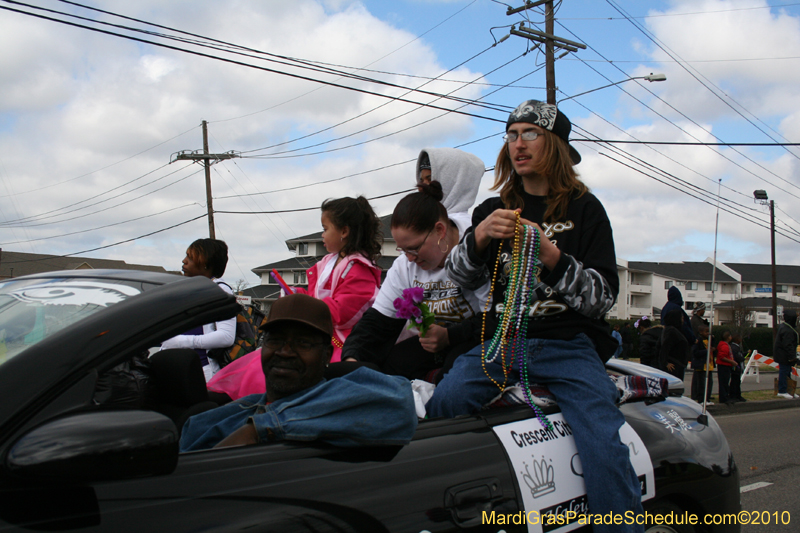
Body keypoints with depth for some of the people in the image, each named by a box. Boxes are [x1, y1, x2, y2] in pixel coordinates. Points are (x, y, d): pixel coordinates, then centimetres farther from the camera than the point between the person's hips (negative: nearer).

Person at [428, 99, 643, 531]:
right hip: (503, 339, 3)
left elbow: (604, 297, 0)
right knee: (439, 407, -21)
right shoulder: (494, 210, 18)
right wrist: (478, 237, -13)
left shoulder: (584, 208, 8)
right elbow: (460, 277, 7)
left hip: (569, 346, -2)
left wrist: (553, 257, -17)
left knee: (605, 454, -24)